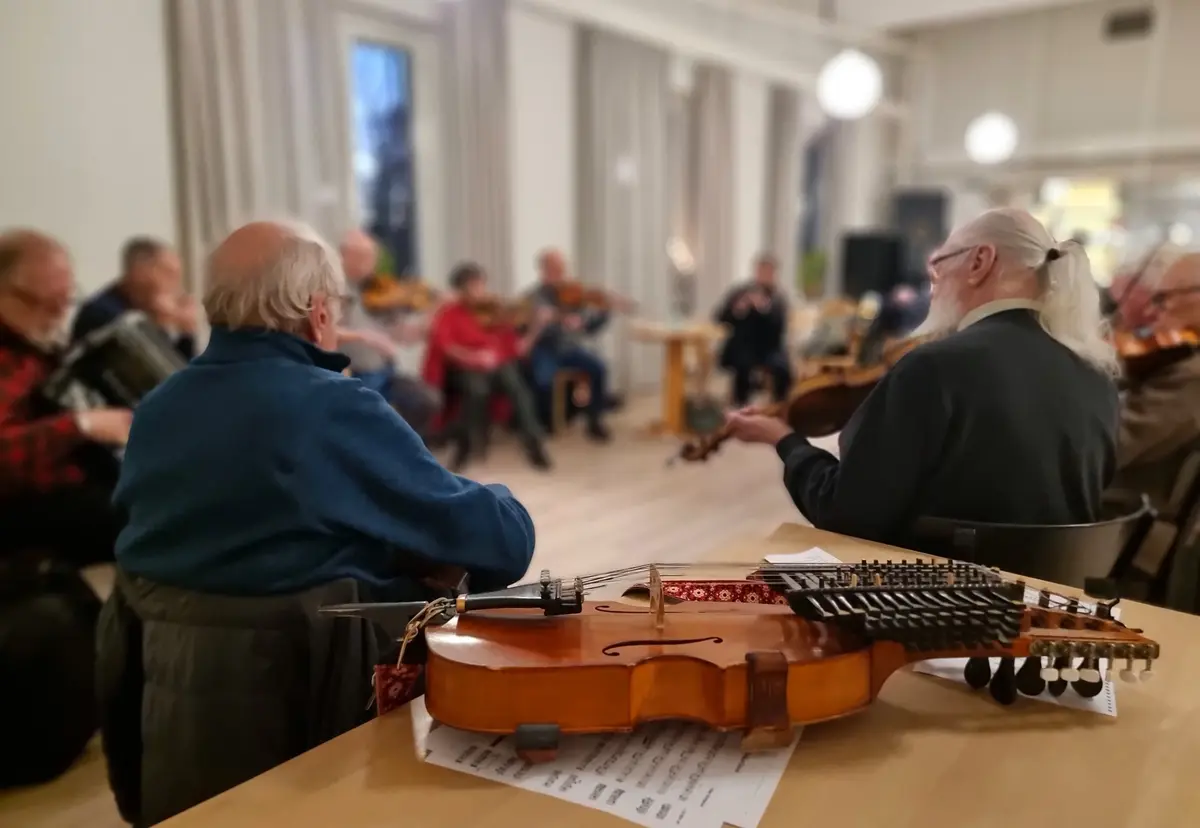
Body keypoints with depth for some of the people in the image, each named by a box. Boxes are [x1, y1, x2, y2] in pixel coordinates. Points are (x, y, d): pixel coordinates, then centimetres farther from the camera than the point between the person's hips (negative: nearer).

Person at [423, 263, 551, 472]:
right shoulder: (448, 313, 3)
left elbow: (516, 347, 4)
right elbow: (443, 345, -14)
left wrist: (536, 327, -11)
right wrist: (472, 357, -30)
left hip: (498, 365, 2)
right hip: (464, 368, -2)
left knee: (515, 383, -31)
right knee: (477, 387, -36)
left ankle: (533, 443, -25)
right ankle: (470, 444, -14)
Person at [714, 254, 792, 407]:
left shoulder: (779, 300, 3)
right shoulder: (738, 292, 4)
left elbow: (779, 329, -11)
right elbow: (720, 318, -1)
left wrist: (765, 309, -26)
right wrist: (737, 311, -20)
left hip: (768, 347, 1)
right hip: (741, 347, 0)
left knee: (782, 367, -28)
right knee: (744, 363, -33)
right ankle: (740, 405, -16)